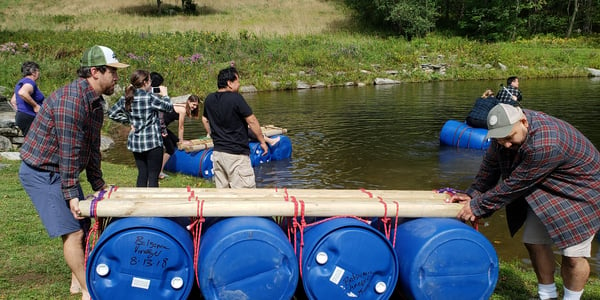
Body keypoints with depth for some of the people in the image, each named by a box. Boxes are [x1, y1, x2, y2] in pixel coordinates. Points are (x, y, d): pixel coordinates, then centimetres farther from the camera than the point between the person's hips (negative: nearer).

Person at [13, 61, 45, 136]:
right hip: (29, 118, -10)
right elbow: (22, 93, -35)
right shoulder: (30, 82, -13)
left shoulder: (21, 82, 18)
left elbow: (13, 101, 26)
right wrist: (35, 105, -26)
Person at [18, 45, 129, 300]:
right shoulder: (71, 98, -24)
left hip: (61, 172, 10)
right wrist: (70, 193, -22)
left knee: (82, 227, 12)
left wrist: (99, 186, 13)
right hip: (40, 172, -10)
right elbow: (69, 150, -25)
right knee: (72, 231, -10)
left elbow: (92, 148, 12)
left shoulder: (96, 103, 6)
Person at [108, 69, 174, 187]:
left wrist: (129, 120, 10)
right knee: (153, 175, 1)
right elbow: (169, 107, -6)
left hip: (135, 142, 6)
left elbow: (112, 113, 11)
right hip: (152, 142, -6)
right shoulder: (150, 97, -15)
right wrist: (164, 95, 12)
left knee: (142, 174, 15)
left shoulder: (125, 98, 4)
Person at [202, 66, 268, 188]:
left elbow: (205, 120, 22)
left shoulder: (209, 99, 7)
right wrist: (262, 141, -2)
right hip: (236, 154, -8)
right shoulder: (235, 98, -15)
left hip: (217, 152, 8)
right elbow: (252, 121, -12)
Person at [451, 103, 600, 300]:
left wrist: (478, 206, -24)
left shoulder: (545, 145, -39)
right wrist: (473, 194, -5)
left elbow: (515, 184, -32)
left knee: (572, 254, -8)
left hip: (580, 189, -7)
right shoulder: (505, 130, -14)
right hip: (545, 189, 8)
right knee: (535, 243, 7)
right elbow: (491, 165, 1)